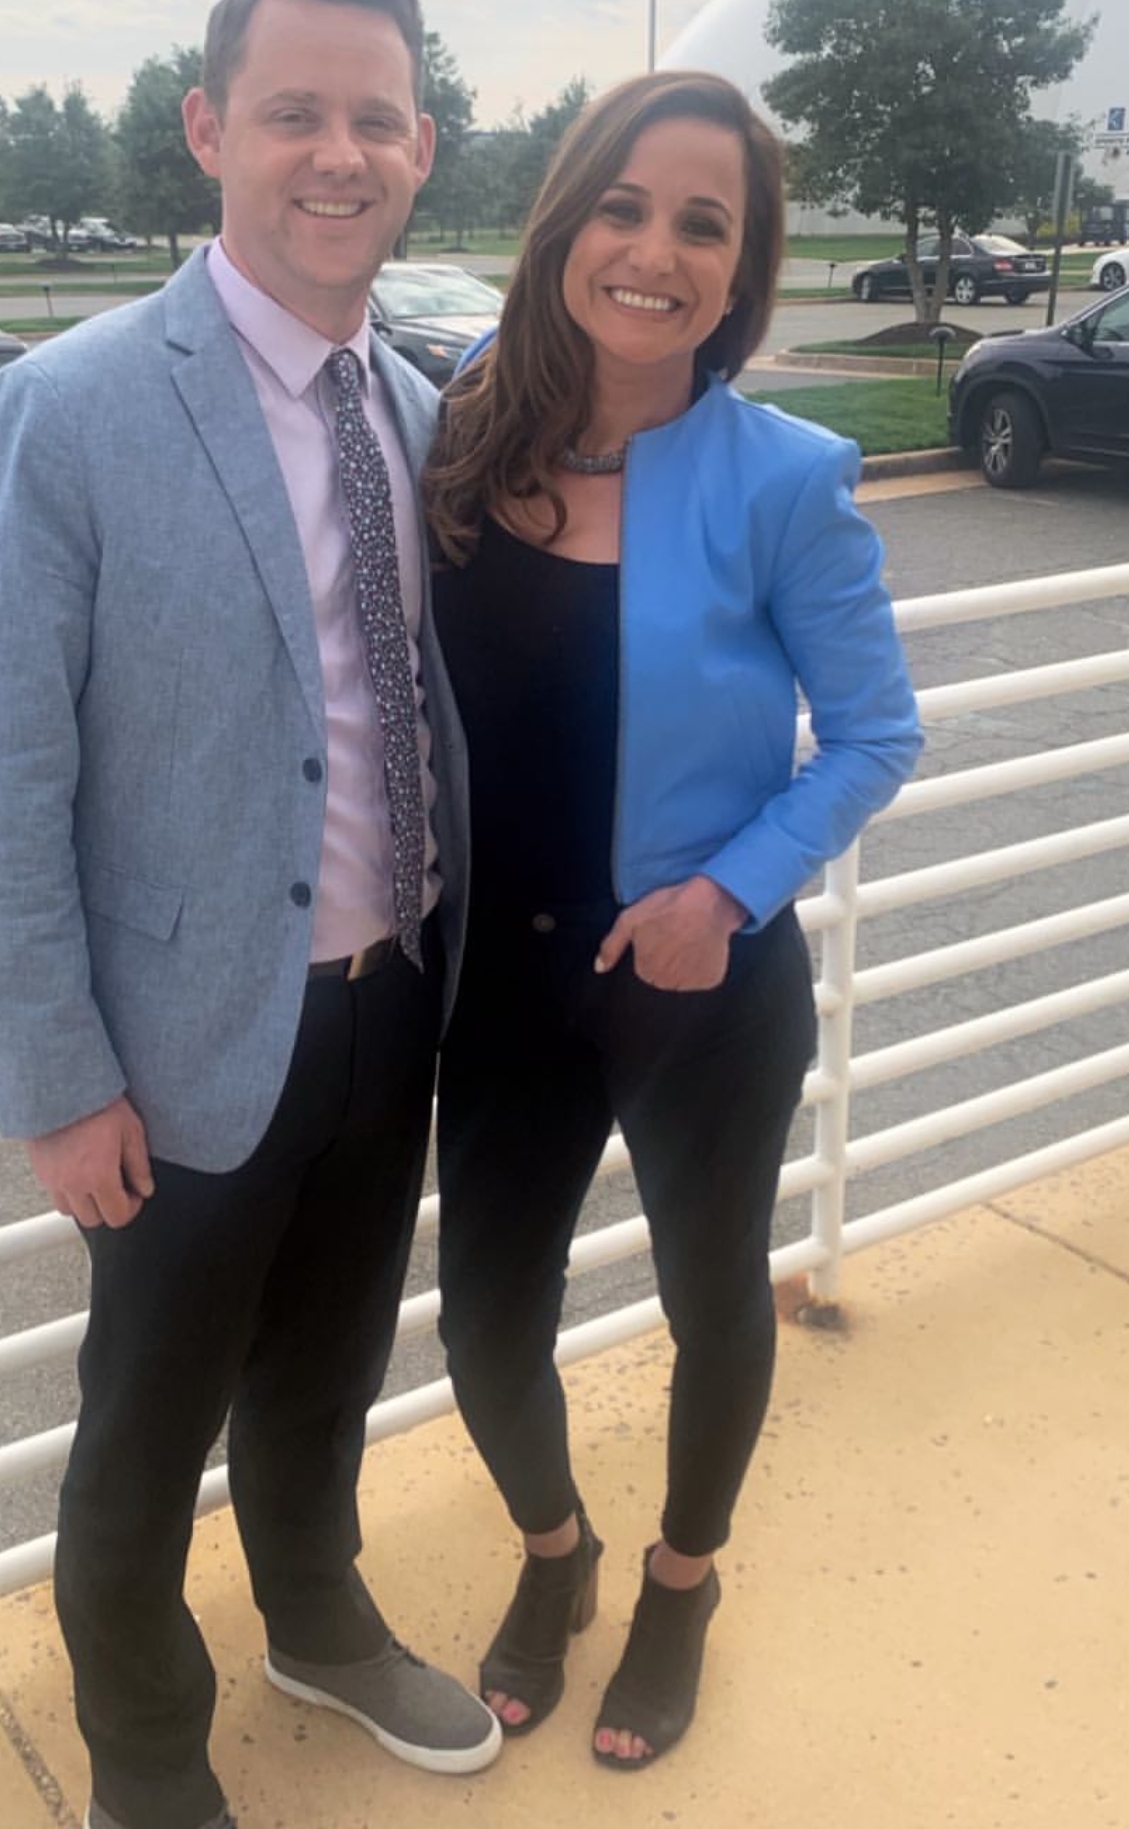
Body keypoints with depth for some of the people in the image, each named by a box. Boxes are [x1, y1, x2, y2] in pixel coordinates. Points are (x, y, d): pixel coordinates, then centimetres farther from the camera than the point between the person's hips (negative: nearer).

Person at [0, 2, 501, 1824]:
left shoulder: (423, 411, 2)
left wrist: (454, 954, 7)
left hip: (396, 1003, 6)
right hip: (203, 1037, -5)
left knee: (332, 1366, 27)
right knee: (150, 1430, 16)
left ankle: (318, 1618, 55)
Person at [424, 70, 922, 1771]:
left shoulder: (780, 480, -16)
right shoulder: (467, 431, -5)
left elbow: (876, 735, -7)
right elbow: (434, 696, 6)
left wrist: (728, 891, -18)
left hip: (706, 987, -2)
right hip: (504, 979, 3)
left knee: (713, 1300, 19)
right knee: (486, 1325, 13)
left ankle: (681, 1584, 49)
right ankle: (553, 1552, 47)